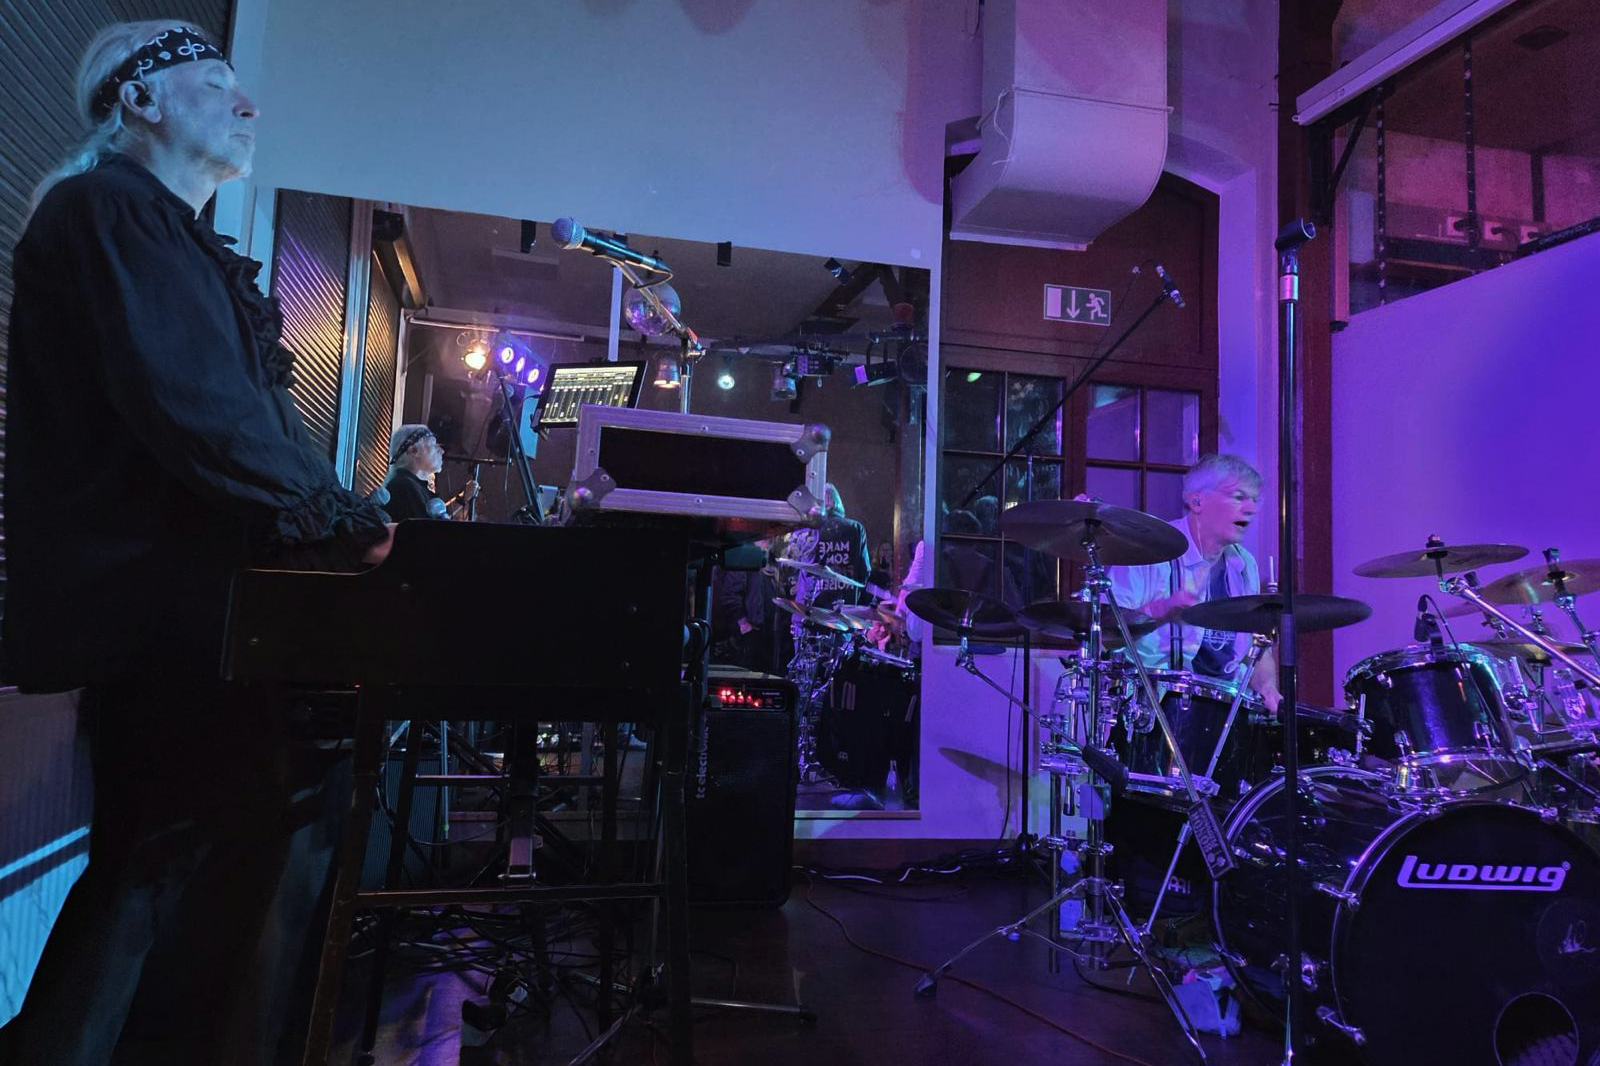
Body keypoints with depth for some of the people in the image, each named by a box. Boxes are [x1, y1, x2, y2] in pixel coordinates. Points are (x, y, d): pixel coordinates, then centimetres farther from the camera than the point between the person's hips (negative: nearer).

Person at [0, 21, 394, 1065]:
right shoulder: (107, 208, -6)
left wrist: (343, 520, 7)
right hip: (159, 608, -10)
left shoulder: (178, 242, 24)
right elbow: (191, 412, -20)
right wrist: (343, 525, -16)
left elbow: (258, 423, 18)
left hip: (189, 602, 10)